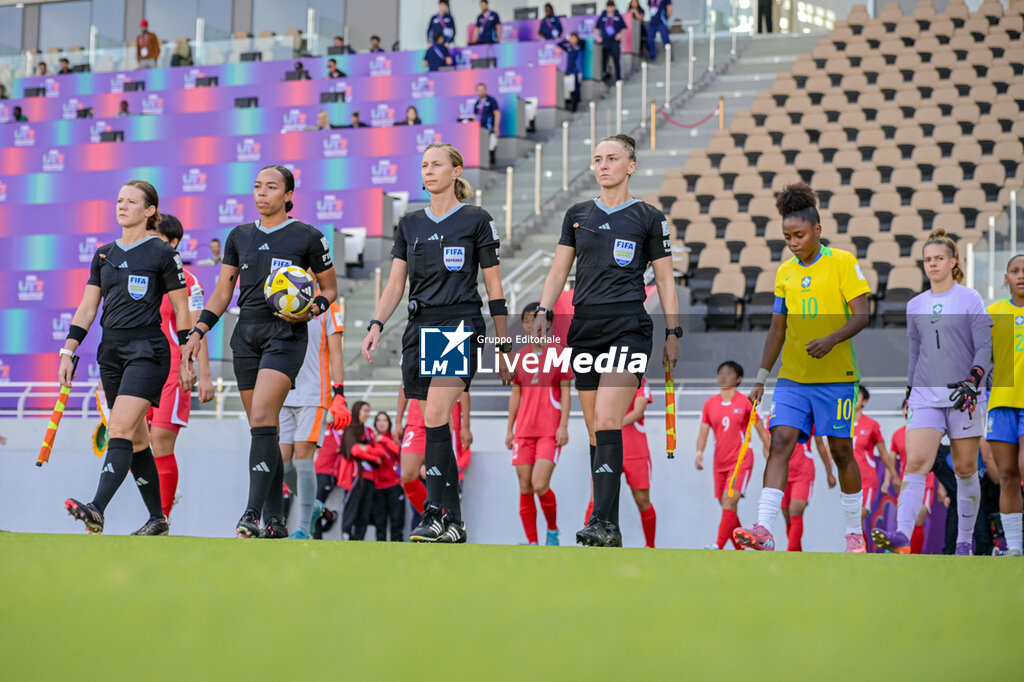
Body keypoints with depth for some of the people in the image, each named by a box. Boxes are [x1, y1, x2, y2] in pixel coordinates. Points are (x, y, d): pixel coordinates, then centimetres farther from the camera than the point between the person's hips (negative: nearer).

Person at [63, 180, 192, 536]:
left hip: (147, 350, -6)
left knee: (121, 429, -20)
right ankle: (158, 519, 19)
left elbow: (182, 310, 0)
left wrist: (187, 360, -2)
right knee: (136, 440, 10)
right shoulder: (103, 255, 14)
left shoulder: (162, 254, -2)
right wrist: (68, 352, 5)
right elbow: (87, 308, 14)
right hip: (111, 351, 6)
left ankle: (97, 510, -33)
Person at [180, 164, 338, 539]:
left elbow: (330, 289, 8)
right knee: (262, 428, 4)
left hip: (285, 335, -5)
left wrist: (313, 310, -13)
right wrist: (197, 332, 6)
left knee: (262, 417, -21)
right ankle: (275, 519, 8)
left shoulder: (308, 237, 1)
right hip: (247, 335, 5)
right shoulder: (240, 236, 13)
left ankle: (253, 512, -24)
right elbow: (222, 293, 16)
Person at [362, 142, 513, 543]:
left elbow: (494, 289, 3)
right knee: (436, 427, 4)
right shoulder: (409, 224, 14)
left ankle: (435, 514, -21)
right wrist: (377, 325, -4)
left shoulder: (476, 220, 1)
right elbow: (395, 284, 13)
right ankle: (453, 522, 9)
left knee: (435, 417, -21)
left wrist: (505, 348, 2)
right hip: (419, 329, 5)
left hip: (459, 326, -5)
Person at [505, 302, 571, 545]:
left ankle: (552, 530, 9)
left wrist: (563, 426, -9)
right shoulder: (520, 356, 11)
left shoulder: (558, 352, 0)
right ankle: (532, 543, 6)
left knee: (540, 485, -15)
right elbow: (515, 394, 15)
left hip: (550, 431, -4)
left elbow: (565, 392, -1)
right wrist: (509, 429, 11)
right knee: (525, 488, -1)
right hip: (524, 431, 4)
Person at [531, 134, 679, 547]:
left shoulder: (649, 218, 5)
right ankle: (605, 526, 7)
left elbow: (664, 280, 7)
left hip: (629, 328, -4)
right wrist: (543, 312, -1)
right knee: (595, 431, 4)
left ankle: (604, 523, -26)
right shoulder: (577, 215, 15)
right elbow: (558, 271, 15)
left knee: (606, 421, -21)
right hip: (584, 327, 5)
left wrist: (673, 333, 1)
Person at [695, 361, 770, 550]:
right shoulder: (710, 404, 8)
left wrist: (770, 455, 2)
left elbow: (761, 431, 2)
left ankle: (718, 547, -28)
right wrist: (699, 452, -12)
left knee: (729, 503, -19)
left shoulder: (746, 402, -3)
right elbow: (703, 432, 4)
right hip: (720, 462, 5)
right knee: (727, 507, 7)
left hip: (741, 461, -5)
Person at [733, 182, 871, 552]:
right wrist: (761, 378, 13)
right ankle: (764, 529, -21)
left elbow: (861, 315, -9)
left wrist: (832, 339, -26)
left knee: (841, 451, 4)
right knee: (780, 442, -11)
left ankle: (854, 531, 19)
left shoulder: (843, 262, -2)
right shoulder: (784, 272, 12)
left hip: (836, 377, -4)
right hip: (792, 379, 4)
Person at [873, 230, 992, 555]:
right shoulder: (915, 306, 13)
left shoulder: (970, 299, 1)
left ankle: (965, 541, 14)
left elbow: (985, 347, -4)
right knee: (915, 462, -14)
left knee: (965, 469, 3)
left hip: (964, 396, -3)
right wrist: (910, 389, 17)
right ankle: (901, 538, -26)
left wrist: (971, 382, -17)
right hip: (926, 395, 3)